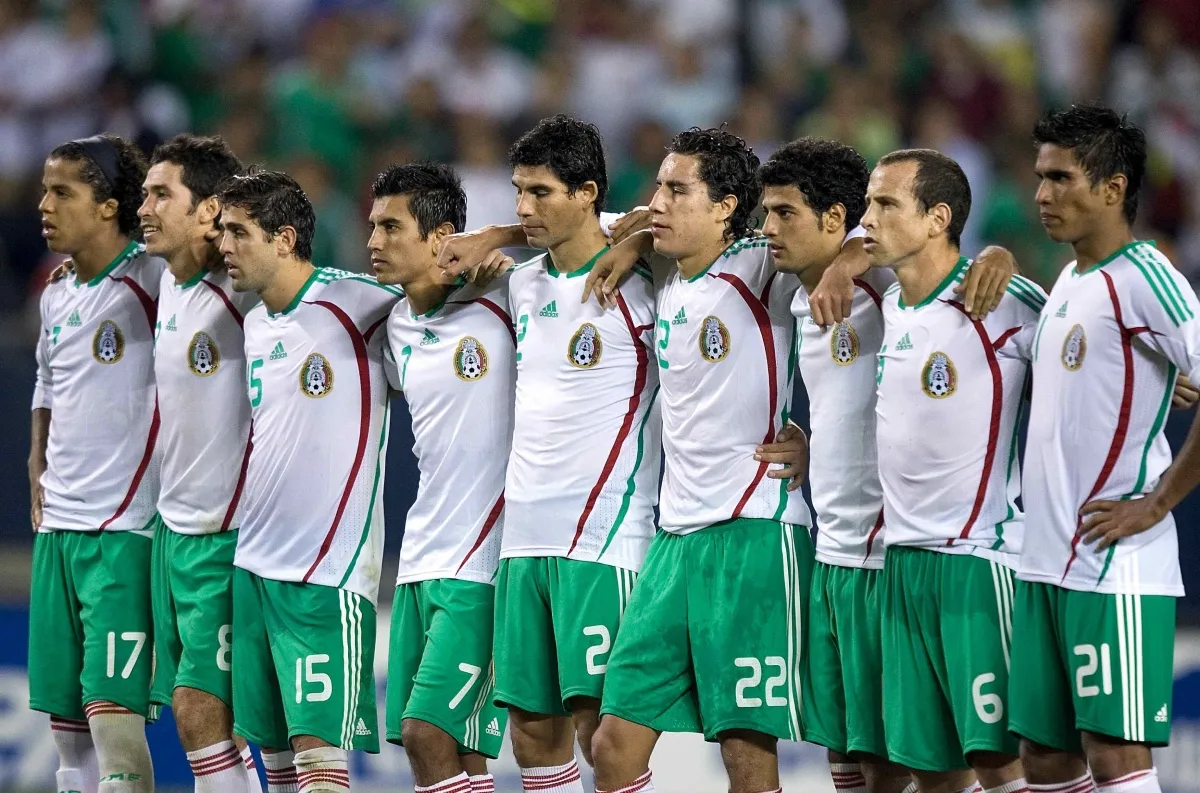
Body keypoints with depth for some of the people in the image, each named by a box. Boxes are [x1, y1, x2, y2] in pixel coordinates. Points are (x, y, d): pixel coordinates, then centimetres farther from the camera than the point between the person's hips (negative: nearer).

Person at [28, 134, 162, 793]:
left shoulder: (152, 282, -10)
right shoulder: (57, 293, 14)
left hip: (124, 528, -8)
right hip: (57, 524, 8)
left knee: (111, 704, -13)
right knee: (60, 706, 12)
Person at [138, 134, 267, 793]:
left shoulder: (242, 295, -17)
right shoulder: (168, 283, 9)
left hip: (229, 533, -9)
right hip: (174, 525, 9)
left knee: (201, 710, -10)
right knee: (192, 711, 9)